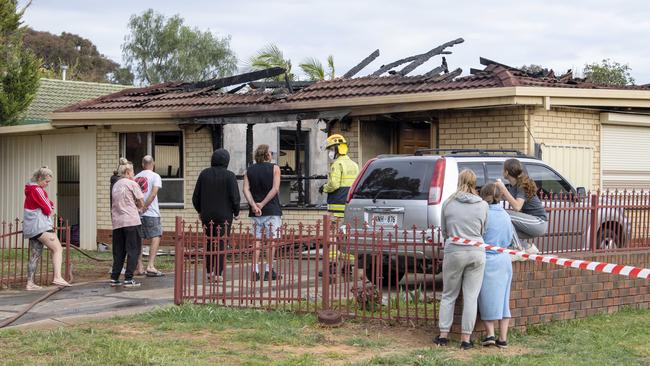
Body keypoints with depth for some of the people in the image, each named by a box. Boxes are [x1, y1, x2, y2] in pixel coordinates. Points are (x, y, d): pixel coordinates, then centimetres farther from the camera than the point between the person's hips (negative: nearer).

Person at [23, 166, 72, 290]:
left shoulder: (31, 189, 20)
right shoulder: (37, 190, -12)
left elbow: (49, 204, 22)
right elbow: (47, 209, -13)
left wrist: (50, 207, 1)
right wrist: (50, 209, 8)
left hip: (31, 228, 10)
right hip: (40, 226, -10)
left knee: (35, 256, 10)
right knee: (58, 248, -14)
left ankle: (30, 283, 9)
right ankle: (57, 277, -26)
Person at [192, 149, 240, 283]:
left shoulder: (204, 174, 1)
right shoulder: (230, 176, -9)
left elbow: (196, 196, 4)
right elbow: (235, 197, -12)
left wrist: (200, 211, 18)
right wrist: (236, 213, 4)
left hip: (206, 215, 3)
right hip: (224, 215, -3)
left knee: (209, 242, 17)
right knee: (222, 243, 1)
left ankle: (209, 271, 19)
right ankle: (217, 274, -3)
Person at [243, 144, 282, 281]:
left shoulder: (249, 170, 9)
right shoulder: (274, 168, -1)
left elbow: (246, 189, -3)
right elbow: (275, 189, -12)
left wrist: (254, 205, -12)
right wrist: (263, 204, -12)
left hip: (255, 211, 4)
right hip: (271, 209, -4)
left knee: (257, 240, 8)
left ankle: (255, 271, 1)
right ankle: (268, 271, -4)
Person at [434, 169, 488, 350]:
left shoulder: (448, 203, -1)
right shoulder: (483, 205, -1)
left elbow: (443, 230, 9)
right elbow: (483, 231, 8)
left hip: (454, 252, 0)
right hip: (477, 253, 0)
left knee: (448, 295, 13)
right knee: (471, 297, 5)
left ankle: (443, 335, 14)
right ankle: (466, 338, 6)